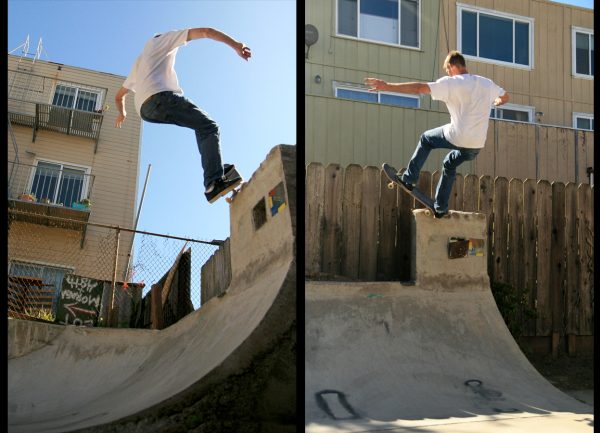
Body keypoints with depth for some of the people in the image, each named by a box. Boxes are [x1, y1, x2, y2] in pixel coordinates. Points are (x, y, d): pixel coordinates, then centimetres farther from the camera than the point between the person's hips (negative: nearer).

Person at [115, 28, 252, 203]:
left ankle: (214, 167, 6)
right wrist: (235, 44, 5)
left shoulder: (139, 62, 39)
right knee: (209, 127, -12)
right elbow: (205, 31, 11)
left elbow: (119, 96, 42)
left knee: (201, 123, 21)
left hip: (144, 110, 7)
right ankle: (214, 183, -31)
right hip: (159, 97, -7)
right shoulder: (163, 39, 23)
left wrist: (122, 113, 62)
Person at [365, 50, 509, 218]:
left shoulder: (451, 83, -6)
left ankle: (409, 178, 23)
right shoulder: (487, 83, 10)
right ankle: (440, 208, 29)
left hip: (458, 138, -5)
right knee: (450, 163, 31)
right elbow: (505, 97, 27)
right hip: (477, 145, 5)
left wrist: (387, 86, -14)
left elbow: (419, 88, -14)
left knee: (426, 138, 23)